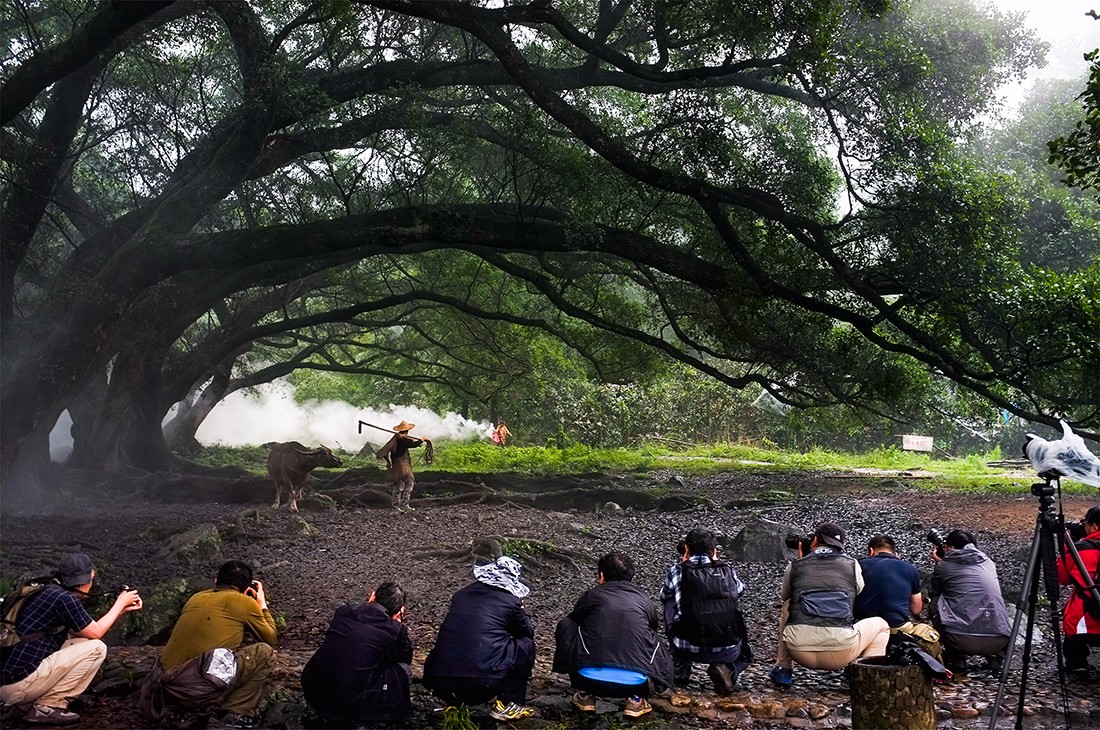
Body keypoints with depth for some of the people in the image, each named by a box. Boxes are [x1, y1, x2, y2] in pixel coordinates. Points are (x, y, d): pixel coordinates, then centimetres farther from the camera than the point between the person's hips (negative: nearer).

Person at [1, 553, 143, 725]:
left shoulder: (50, 592, 14)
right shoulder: (64, 598, -14)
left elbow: (88, 630, 22)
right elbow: (96, 633, -2)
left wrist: (122, 609, 20)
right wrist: (120, 603, 10)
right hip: (19, 684, -10)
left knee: (82, 642, 20)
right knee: (96, 648, -6)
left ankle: (29, 703, 13)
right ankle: (46, 707, -5)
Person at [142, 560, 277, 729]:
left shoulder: (197, 597, 17)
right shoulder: (244, 602, 1)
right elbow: (271, 638, 14)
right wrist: (262, 604, 28)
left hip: (166, 683, 8)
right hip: (197, 688, -8)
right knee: (264, 652, 3)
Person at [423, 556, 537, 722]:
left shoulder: (462, 594, 18)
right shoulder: (510, 601, 5)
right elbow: (528, 633, 23)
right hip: (483, 684, -5)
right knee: (526, 645, 18)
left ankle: (455, 703, 23)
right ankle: (507, 705, 17)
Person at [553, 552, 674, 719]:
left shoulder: (591, 595, 13)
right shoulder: (644, 600, 18)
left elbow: (573, 622, 31)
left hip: (590, 678, -1)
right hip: (636, 683, 2)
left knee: (565, 625, 22)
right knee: (656, 640, 31)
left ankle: (585, 695, 21)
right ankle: (637, 699, 15)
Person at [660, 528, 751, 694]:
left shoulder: (677, 571, -2)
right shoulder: (728, 571, 4)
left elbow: (664, 596, 19)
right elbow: (740, 590, 27)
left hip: (690, 649, 0)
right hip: (728, 651, 1)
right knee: (743, 654, 37)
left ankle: (680, 671, 23)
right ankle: (726, 669, 1)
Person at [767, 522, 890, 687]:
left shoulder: (794, 566, 14)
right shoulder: (852, 565, 12)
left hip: (799, 650, 2)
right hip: (840, 653, -1)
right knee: (881, 624, 27)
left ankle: (783, 668, 28)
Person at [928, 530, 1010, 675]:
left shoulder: (944, 566, 8)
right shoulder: (988, 563, 20)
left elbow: (933, 593, 25)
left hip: (962, 640, -5)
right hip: (998, 642, 5)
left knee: (934, 603, 20)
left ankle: (956, 661, 14)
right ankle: (995, 658, 13)